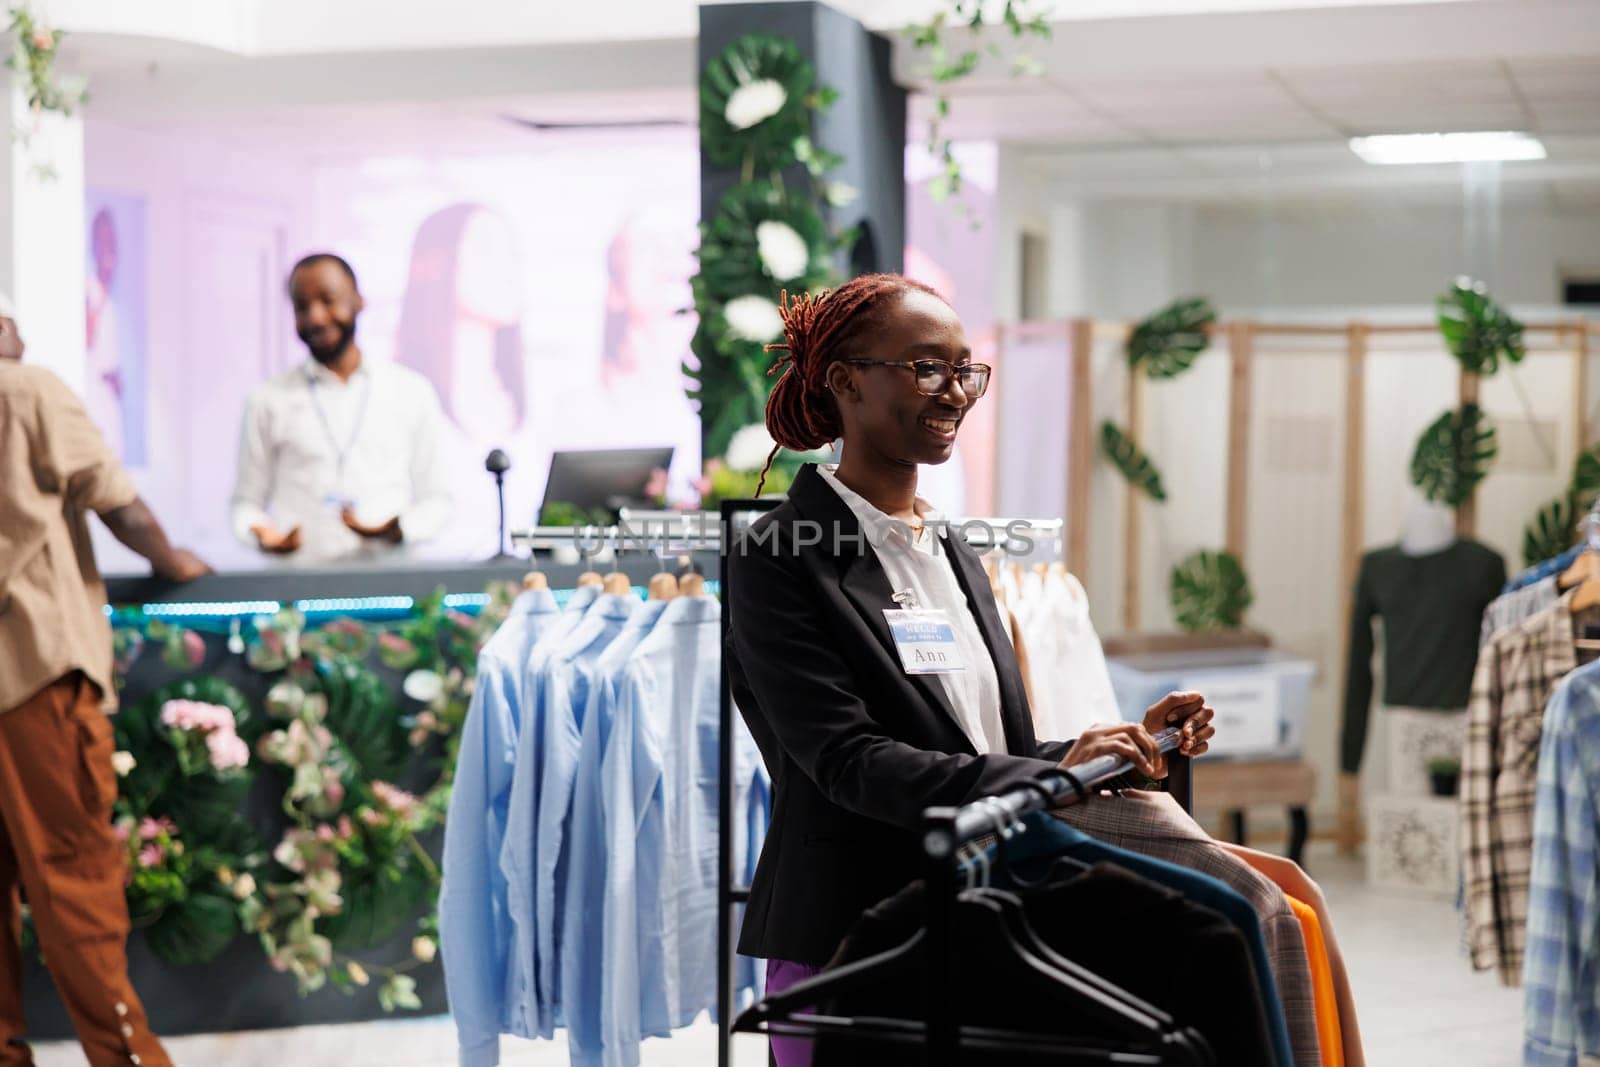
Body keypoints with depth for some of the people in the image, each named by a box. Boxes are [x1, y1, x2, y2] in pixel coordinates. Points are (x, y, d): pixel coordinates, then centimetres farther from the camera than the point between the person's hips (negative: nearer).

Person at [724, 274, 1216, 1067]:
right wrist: (1053, 777, -26)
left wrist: (1125, 741, 1)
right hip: (846, 950, -6)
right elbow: (848, 759, -19)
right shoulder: (780, 562, -8)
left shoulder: (955, 556, 15)